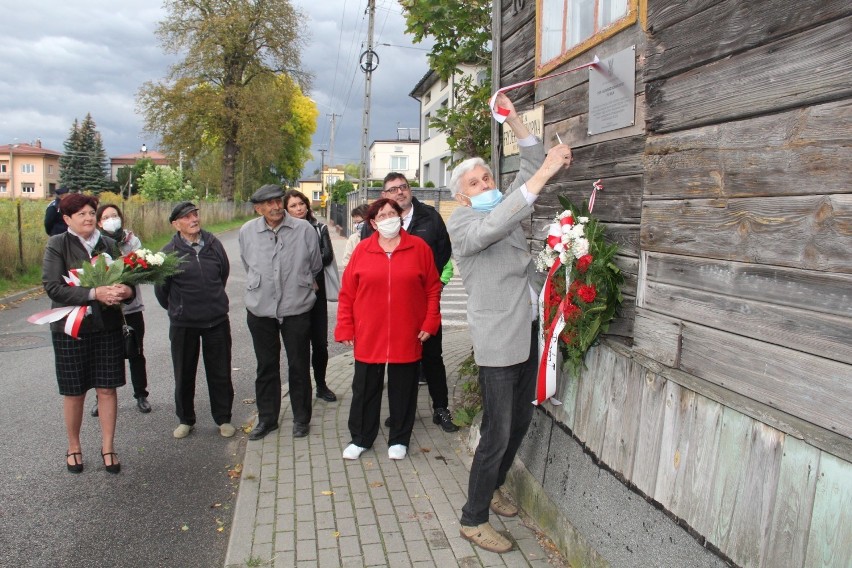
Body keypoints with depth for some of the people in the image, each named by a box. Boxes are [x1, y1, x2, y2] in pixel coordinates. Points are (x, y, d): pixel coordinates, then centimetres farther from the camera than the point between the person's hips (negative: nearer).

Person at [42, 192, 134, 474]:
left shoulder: (108, 244, 5)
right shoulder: (57, 245, -5)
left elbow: (126, 279, 8)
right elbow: (53, 287, -14)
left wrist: (126, 290, -17)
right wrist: (94, 293, -25)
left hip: (107, 326, 2)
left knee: (107, 388, 6)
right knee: (74, 392, 9)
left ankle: (107, 447, 21)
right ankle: (73, 447, 30)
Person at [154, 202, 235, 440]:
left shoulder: (213, 244, -3)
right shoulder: (170, 251, -10)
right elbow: (160, 288, 2)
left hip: (217, 320, 2)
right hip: (183, 323, -1)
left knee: (220, 373, 10)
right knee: (184, 375, 13)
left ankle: (223, 418, 26)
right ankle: (185, 420, 31)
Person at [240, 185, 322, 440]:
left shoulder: (304, 229, -8)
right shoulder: (247, 232, -2)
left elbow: (315, 266, 6)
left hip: (296, 309, -2)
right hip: (260, 309, 2)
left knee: (299, 366, 8)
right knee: (266, 367, 13)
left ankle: (301, 418, 24)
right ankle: (267, 418, 28)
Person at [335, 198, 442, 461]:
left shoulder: (419, 248, 0)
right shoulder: (362, 250, 1)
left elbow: (433, 289, 3)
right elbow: (347, 293, 2)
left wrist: (429, 323, -2)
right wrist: (345, 328, 0)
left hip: (407, 337, 0)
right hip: (368, 337, 1)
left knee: (403, 389, 11)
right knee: (365, 389, 11)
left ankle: (399, 440, 28)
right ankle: (360, 439, 28)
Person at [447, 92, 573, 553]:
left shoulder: (504, 206, 13)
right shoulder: (460, 222, -10)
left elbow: (531, 169, 17)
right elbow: (493, 228, -32)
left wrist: (514, 121, 4)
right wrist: (543, 174, -35)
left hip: (530, 336, 8)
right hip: (498, 344, -8)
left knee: (520, 422, 19)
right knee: (497, 434, -2)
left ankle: (491, 487, 40)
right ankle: (473, 518, 15)